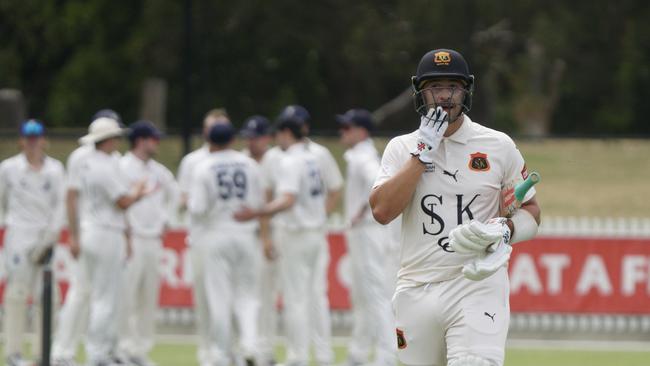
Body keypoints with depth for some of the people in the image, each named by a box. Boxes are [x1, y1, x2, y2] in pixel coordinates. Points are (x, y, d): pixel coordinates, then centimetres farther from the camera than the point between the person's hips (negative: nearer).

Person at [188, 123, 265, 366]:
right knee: (246, 293, 10)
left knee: (219, 297, 3)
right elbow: (259, 203, 5)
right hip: (246, 235, 2)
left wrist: (189, 204, 9)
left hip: (215, 236, -2)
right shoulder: (250, 165, 1)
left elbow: (198, 208, -12)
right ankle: (249, 343, -11)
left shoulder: (204, 168, -8)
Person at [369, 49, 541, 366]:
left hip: (477, 285, -3)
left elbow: (531, 210, 11)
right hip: (417, 290, 3)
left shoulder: (499, 146, 5)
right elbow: (382, 211, -8)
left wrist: (505, 230, -11)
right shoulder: (402, 148, 7)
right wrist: (422, 153, -10)